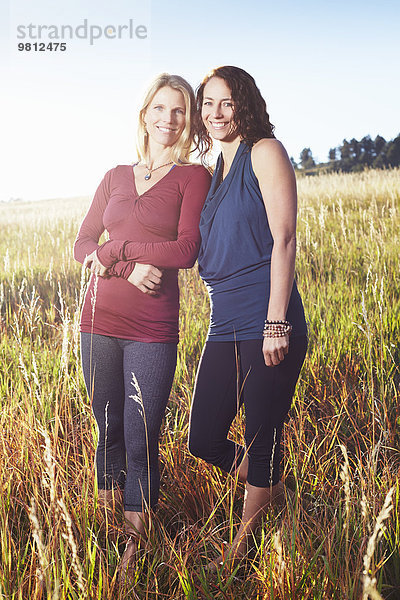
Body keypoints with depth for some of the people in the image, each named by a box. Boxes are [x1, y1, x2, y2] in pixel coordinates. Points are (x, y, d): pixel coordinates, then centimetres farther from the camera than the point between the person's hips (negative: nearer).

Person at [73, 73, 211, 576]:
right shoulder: (116, 177, 13)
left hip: (153, 331, -4)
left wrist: (114, 249, -10)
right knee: (109, 433, 13)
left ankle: (133, 552, 13)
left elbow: (186, 251, -12)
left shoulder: (192, 177, 1)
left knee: (141, 442, -1)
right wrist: (129, 267, -11)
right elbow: (83, 245, 7)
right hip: (101, 321, 4)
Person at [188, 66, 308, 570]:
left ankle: (241, 546, 25)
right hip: (225, 325, 8)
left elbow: (283, 239, -11)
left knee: (261, 442, 4)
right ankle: (273, 491, 37)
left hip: (267, 324, -7)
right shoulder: (215, 171, 18)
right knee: (204, 441, 9)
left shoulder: (265, 151, -3)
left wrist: (275, 324, -16)